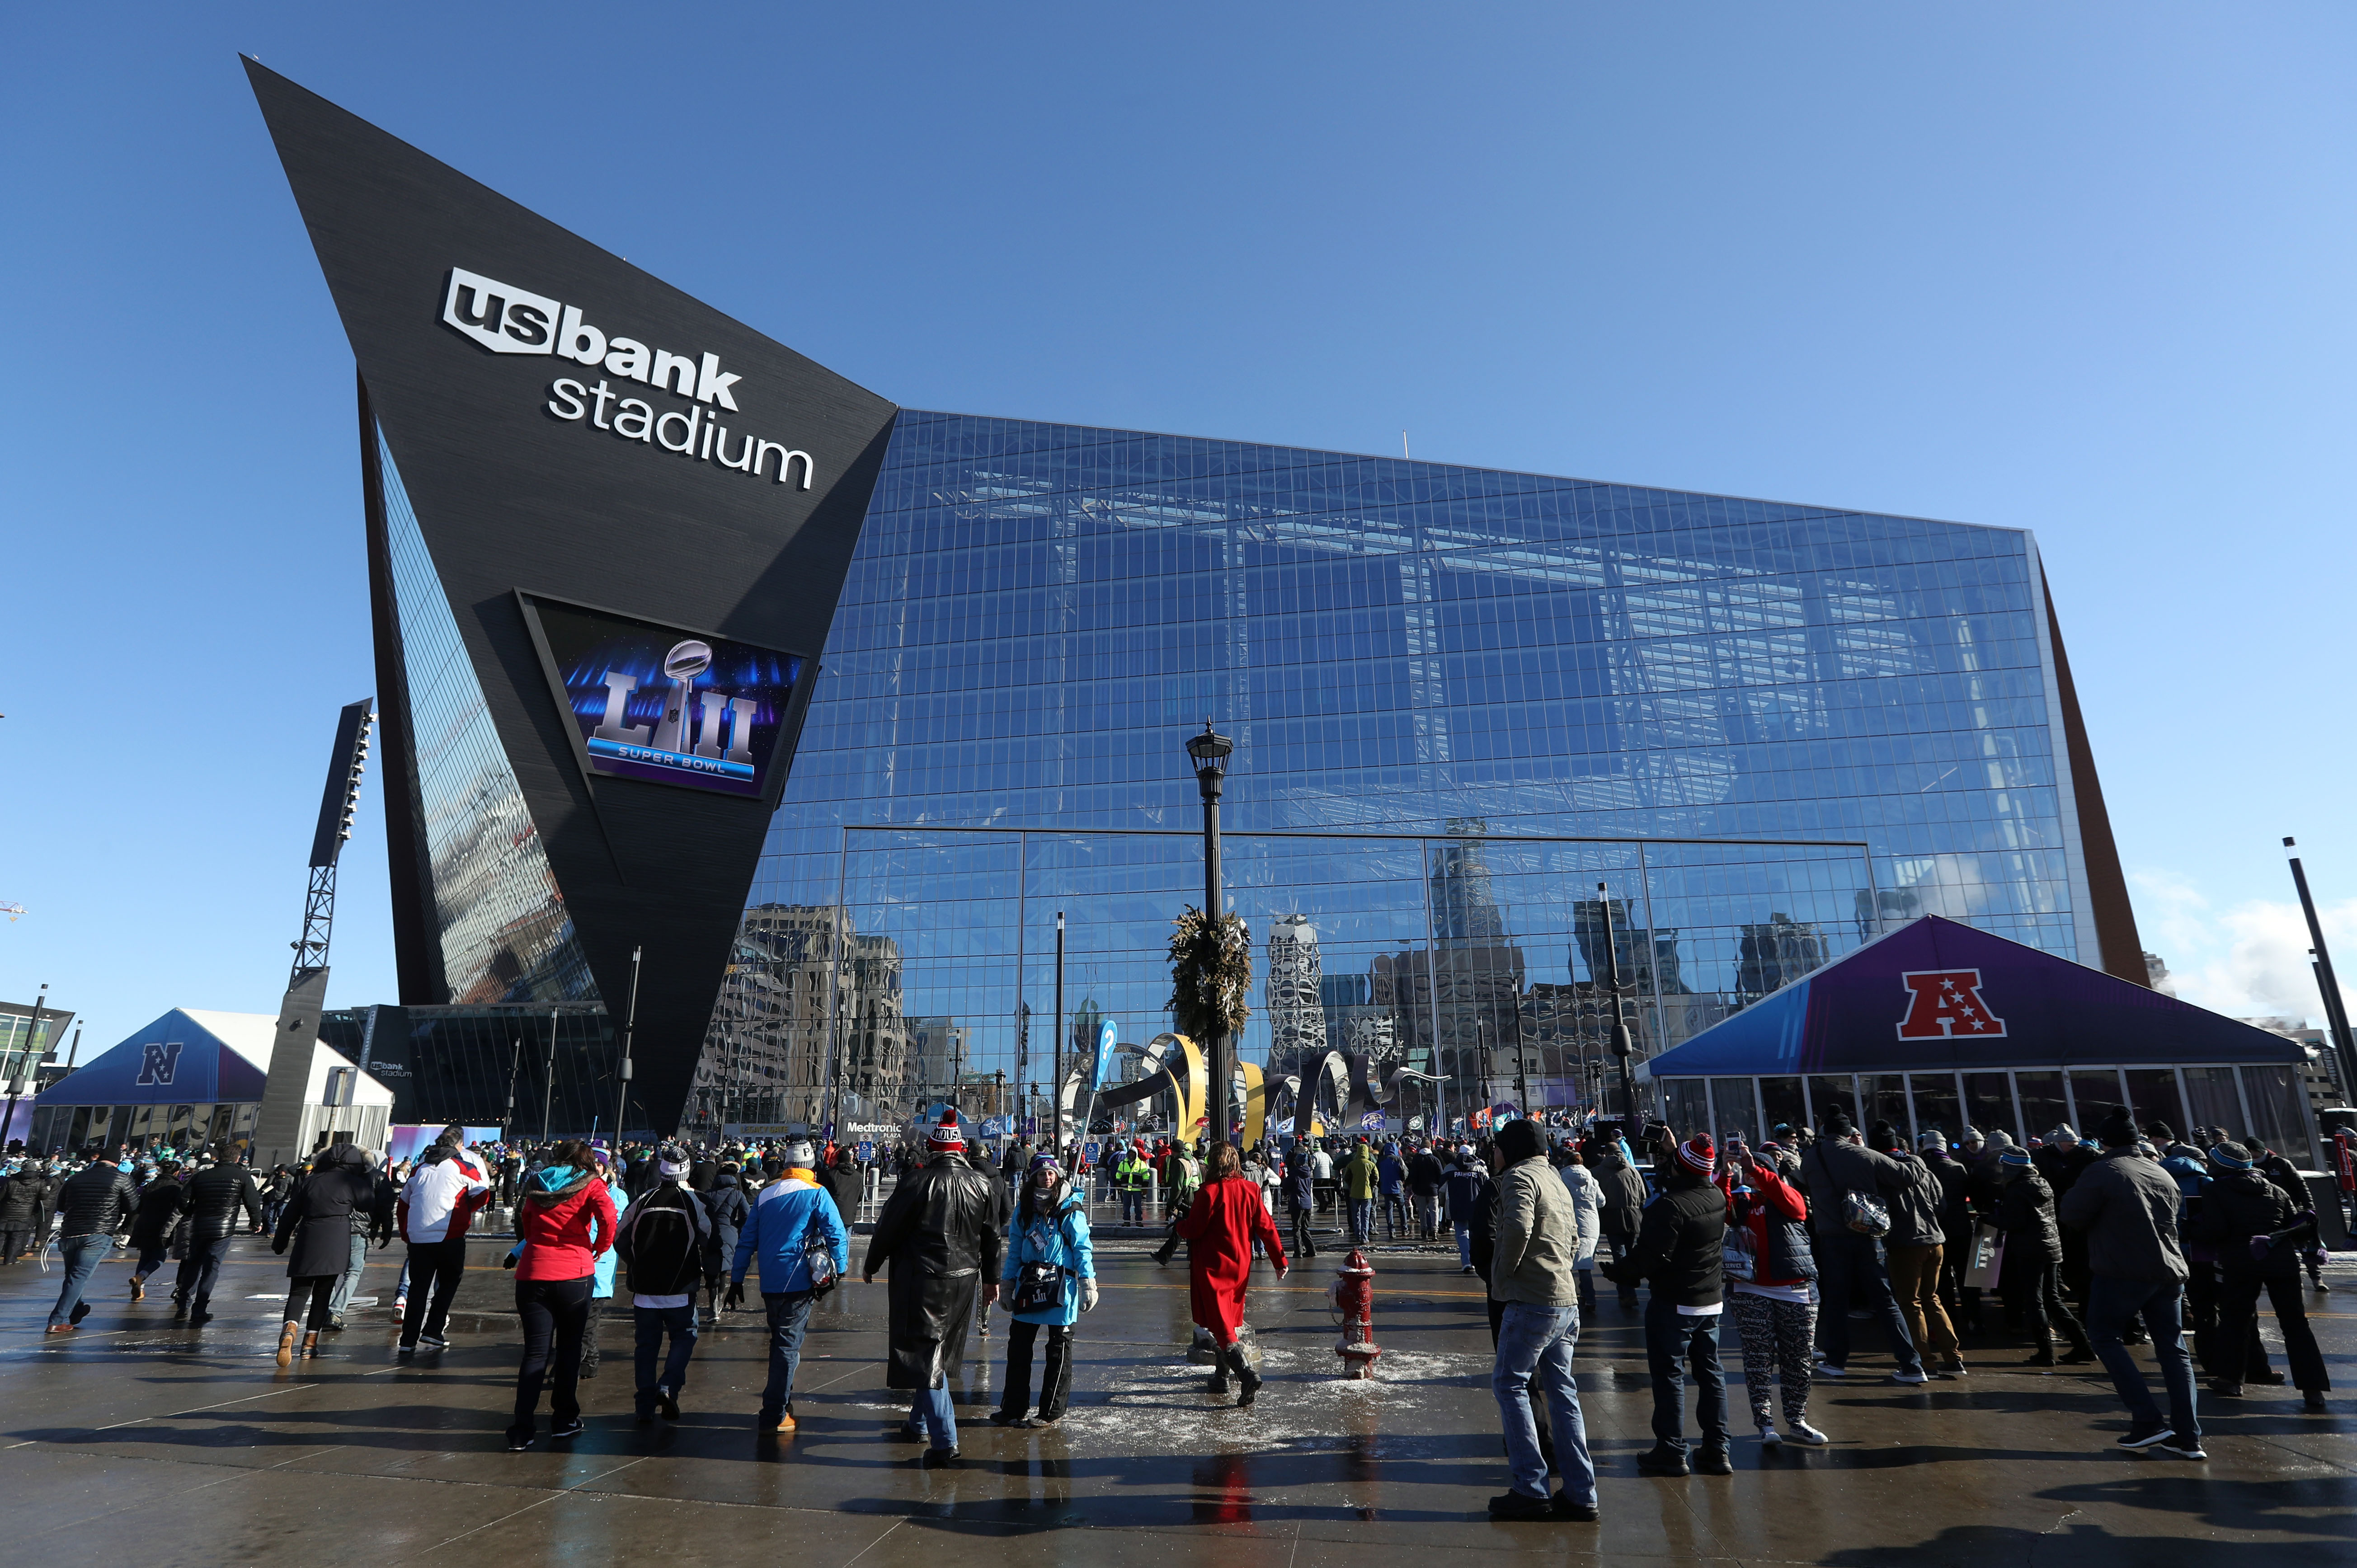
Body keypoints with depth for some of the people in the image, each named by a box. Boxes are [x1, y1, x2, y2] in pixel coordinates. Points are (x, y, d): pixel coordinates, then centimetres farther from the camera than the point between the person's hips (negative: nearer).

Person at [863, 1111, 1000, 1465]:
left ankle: (945, 1441, -3)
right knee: (937, 1354, 22)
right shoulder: (983, 1185, 0)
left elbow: (888, 1229, -5)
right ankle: (923, 1421, 35)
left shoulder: (918, 1183, -14)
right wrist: (991, 1279, 21)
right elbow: (991, 1237, 9)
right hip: (964, 1280, 5)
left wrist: (871, 1266, 12)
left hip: (922, 1282, -5)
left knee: (926, 1357, 0)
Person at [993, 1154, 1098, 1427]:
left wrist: (1088, 1284, -11)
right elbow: (1014, 1250, 14)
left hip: (1061, 1286, -4)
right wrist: (1007, 1285, 12)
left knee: (1059, 1350, 5)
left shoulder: (1071, 1210, -6)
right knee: (1018, 1345, 7)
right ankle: (1014, 1408, 20)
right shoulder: (1024, 1210, 8)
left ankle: (1052, 1412, 16)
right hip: (1028, 1284, 4)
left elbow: (1082, 1248, -6)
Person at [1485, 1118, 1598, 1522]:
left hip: (1531, 1302, -9)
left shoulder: (1519, 1176, -10)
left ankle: (1531, 1489, 0)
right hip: (1566, 1302, 9)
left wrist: (1504, 1276, -15)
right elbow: (1573, 1239, 23)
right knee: (1561, 1391, 12)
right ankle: (1581, 1494, 14)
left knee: (1509, 1384, 1)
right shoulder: (1555, 1179, 19)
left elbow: (1518, 1227, -27)